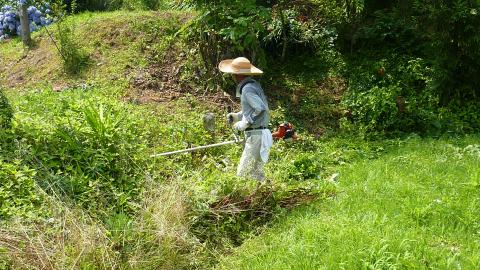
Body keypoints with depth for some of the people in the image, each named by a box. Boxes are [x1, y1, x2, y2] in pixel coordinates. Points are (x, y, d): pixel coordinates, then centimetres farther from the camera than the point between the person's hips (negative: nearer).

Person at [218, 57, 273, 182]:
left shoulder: (248, 88, -16)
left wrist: (245, 123, -17)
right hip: (258, 134, 10)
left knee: (243, 173, -7)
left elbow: (261, 109, -26)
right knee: (256, 173, 14)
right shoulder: (253, 85, 14)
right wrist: (237, 116, 12)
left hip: (256, 135, -10)